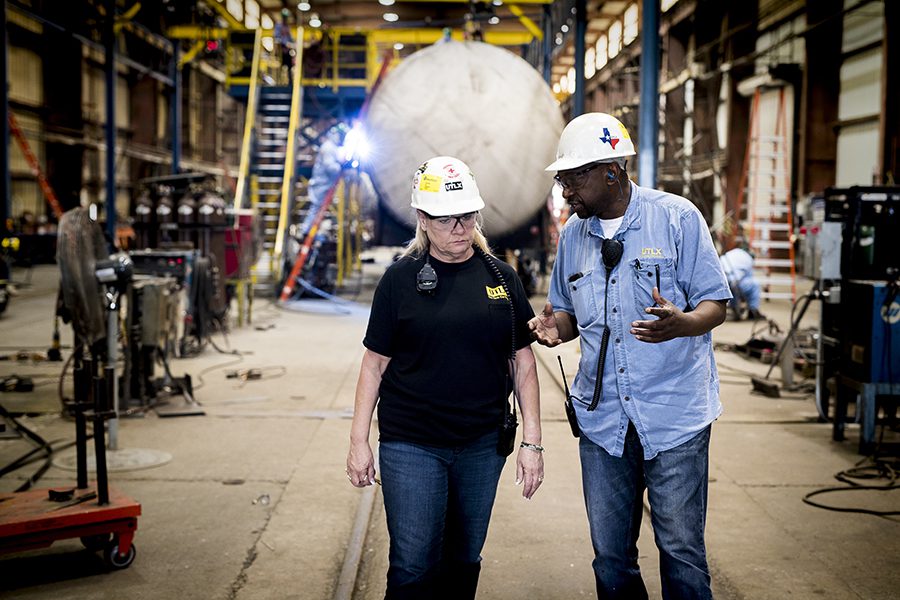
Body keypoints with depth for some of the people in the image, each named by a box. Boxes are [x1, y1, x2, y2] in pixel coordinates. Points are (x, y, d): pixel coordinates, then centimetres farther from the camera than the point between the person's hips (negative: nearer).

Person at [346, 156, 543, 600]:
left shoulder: (500, 277, 3)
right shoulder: (401, 279, -3)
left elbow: (523, 363, 6)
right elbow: (375, 363, 0)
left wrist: (531, 441, 2)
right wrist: (359, 441, -1)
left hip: (483, 444, 3)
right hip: (410, 445, -2)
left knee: (464, 559, 15)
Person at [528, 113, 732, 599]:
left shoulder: (677, 217, -6)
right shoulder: (573, 233, 8)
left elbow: (715, 304, -5)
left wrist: (679, 323, -28)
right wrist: (555, 327, -6)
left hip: (674, 413, -4)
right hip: (601, 416, 4)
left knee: (681, 550, 3)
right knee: (610, 557, 10)